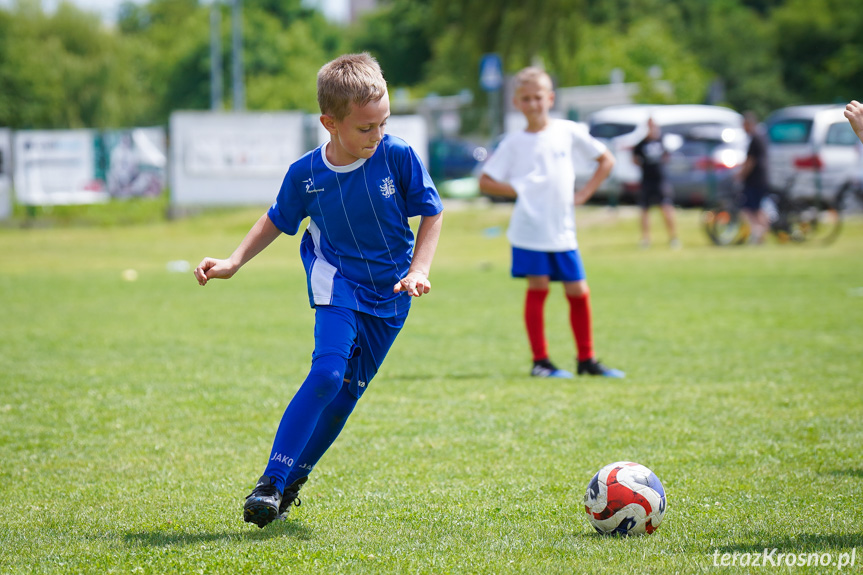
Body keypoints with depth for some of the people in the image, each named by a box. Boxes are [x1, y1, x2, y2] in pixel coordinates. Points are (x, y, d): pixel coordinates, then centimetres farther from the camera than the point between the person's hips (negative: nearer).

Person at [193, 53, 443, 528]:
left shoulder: (398, 157, -16)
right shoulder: (305, 174, -12)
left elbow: (431, 214, -3)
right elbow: (277, 220, 7)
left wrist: (418, 271, -14)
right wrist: (233, 262, -2)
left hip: (389, 292, 2)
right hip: (338, 281, -2)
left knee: (350, 387, 4)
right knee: (328, 372, -22)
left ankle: (294, 477, 20)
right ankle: (272, 480, -19)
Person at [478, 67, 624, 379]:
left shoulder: (568, 131, 5)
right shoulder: (514, 142, 1)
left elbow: (606, 160, 14)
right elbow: (485, 181, 2)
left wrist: (584, 193, 4)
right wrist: (518, 190, -8)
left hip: (563, 230, 2)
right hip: (530, 227, -2)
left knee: (579, 292, 4)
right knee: (537, 288, -4)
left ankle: (586, 359, 15)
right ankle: (540, 360, 3)